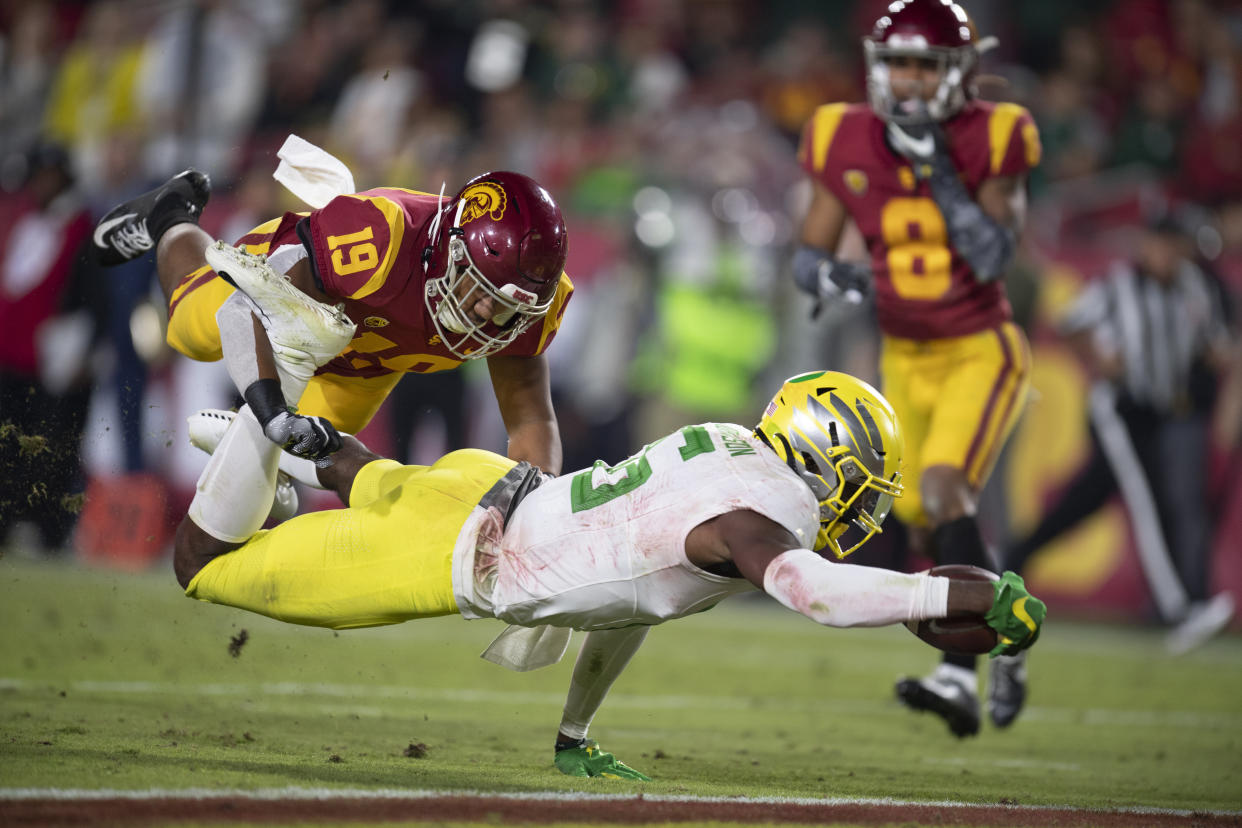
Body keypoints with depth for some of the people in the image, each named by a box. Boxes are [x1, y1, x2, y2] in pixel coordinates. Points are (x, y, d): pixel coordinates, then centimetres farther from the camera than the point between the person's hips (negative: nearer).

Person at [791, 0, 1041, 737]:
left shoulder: (989, 143, -13)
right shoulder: (847, 146, -5)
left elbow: (993, 259, -22)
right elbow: (808, 255, 2)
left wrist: (939, 171, -25)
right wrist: (832, 277, -20)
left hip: (981, 352, -5)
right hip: (905, 362, 5)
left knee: (944, 489, -26)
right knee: (927, 526, 11)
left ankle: (960, 677, -29)